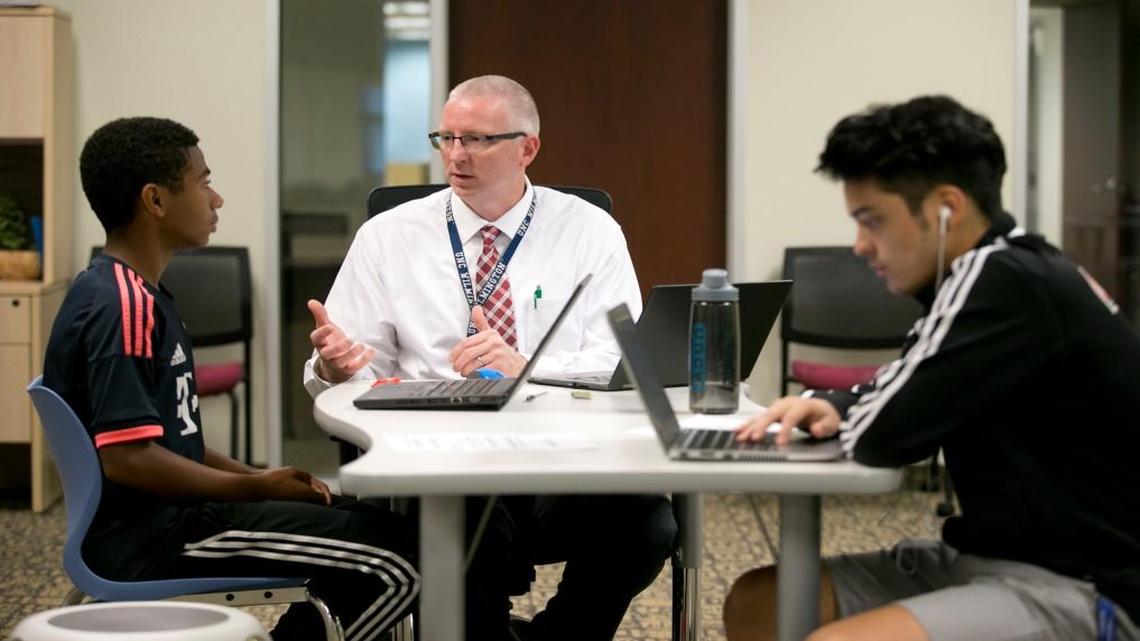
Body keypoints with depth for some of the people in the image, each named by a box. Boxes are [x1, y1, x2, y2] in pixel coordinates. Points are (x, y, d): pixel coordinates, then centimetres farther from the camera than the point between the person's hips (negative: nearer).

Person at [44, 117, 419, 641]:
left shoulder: (129, 291, 13)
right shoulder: (124, 305, -18)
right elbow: (126, 456, -25)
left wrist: (256, 477, 8)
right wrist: (257, 487, -15)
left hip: (166, 516, 10)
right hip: (146, 537, -10)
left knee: (375, 525, 13)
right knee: (396, 560, -15)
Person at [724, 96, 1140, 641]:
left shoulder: (1007, 284, -20)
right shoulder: (1002, 272, 10)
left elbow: (883, 433, -22)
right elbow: (905, 397, 24)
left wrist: (844, 414, 2)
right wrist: (830, 405, 3)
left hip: (1081, 590, -10)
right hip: (999, 558, 10)